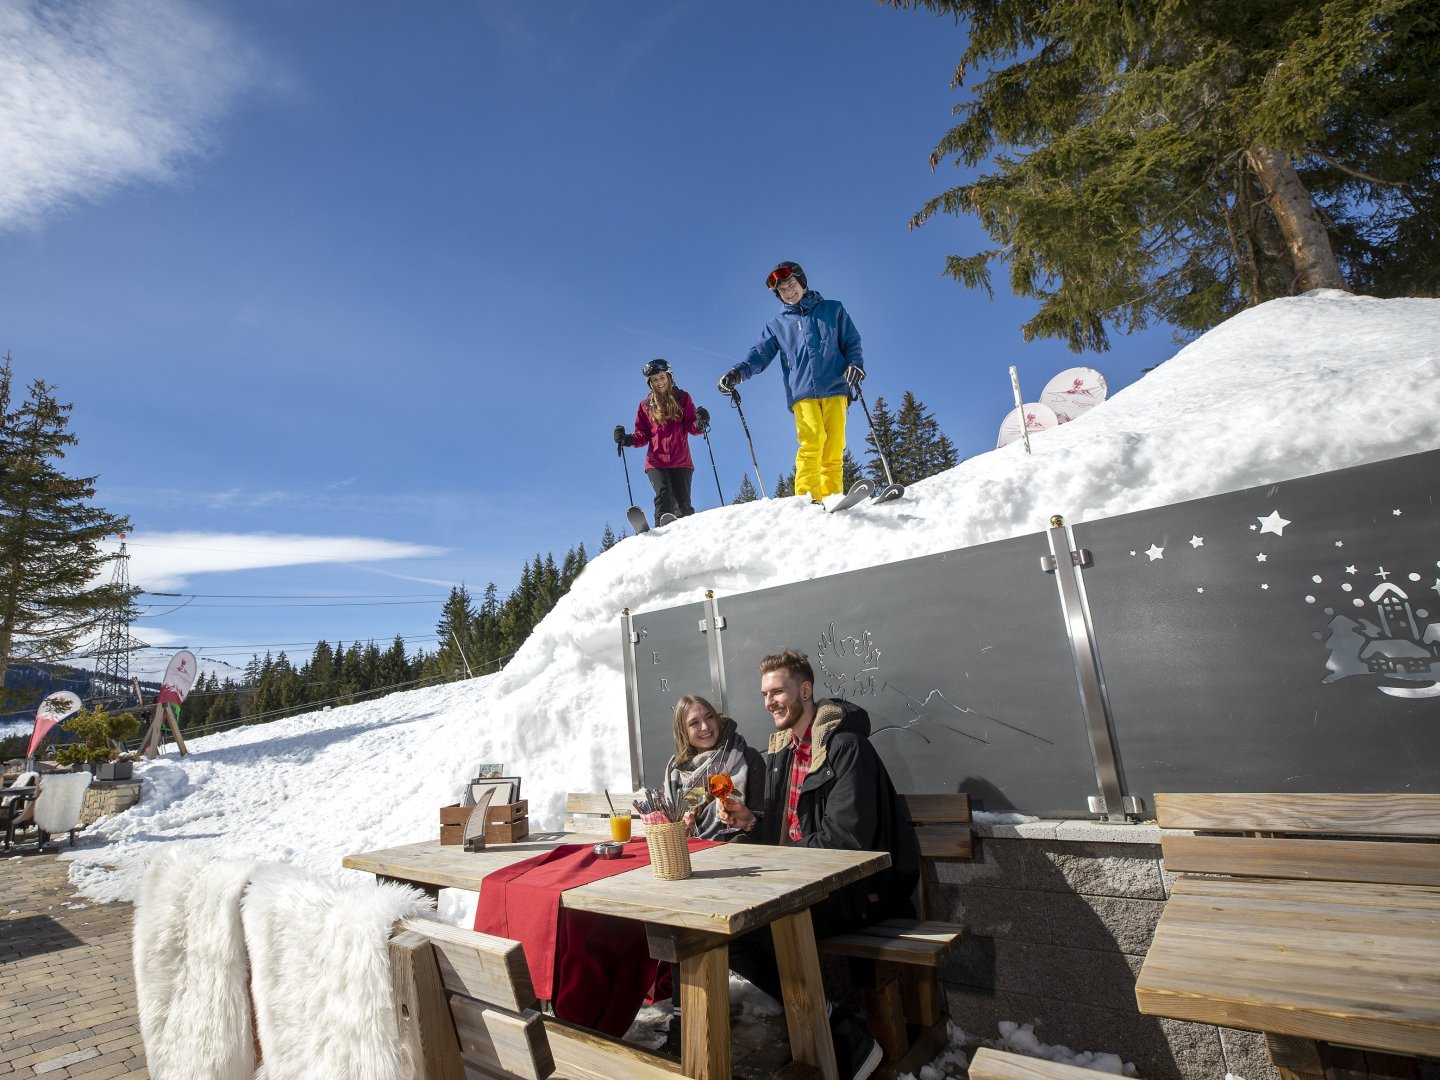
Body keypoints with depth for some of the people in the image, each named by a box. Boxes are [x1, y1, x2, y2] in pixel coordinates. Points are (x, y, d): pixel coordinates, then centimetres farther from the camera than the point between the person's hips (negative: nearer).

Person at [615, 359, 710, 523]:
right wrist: (628, 439, -7)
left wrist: (700, 424, -20)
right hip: (656, 461, 0)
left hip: (681, 461, 0)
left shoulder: (682, 398, 11)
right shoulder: (645, 405, 15)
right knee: (664, 495, -20)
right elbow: (643, 435, 13)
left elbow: (691, 426, 2)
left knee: (683, 503, -9)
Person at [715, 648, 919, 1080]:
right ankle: (834, 1029, -2)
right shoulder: (782, 749, 10)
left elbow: (845, 838, -22)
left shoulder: (846, 746, -16)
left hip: (853, 887, -8)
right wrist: (750, 821, -4)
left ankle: (848, 1041, -5)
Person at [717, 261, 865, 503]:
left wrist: (855, 364, -4)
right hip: (802, 393, 0)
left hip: (835, 389, 0)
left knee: (833, 449, -9)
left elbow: (852, 342, 18)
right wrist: (739, 372, -9)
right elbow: (760, 353, 11)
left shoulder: (833, 310, 19)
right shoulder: (777, 324, 22)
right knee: (812, 442, -21)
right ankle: (807, 497, -27)